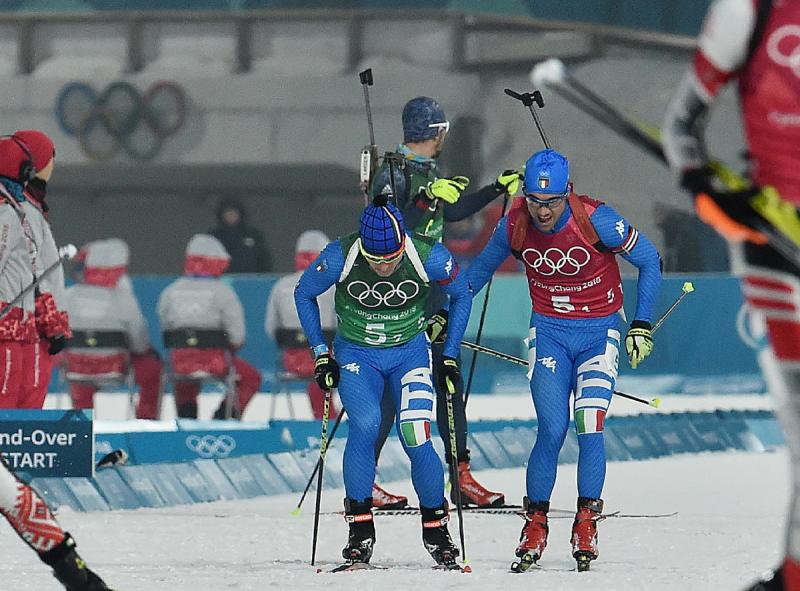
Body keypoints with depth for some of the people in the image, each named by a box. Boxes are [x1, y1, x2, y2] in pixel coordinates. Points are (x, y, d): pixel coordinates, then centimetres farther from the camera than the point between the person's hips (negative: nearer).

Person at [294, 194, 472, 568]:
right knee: (365, 424, -26)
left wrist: (450, 354, -1)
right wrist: (321, 355, -4)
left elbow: (462, 294, -1)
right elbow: (303, 294, -3)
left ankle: (436, 529, 6)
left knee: (417, 441, -15)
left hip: (410, 352, 0)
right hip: (357, 354, 0)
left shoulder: (429, 257, -23)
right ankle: (360, 528, -15)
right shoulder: (340, 258, -23)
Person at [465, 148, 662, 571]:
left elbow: (649, 260, -8)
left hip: (598, 333, -2)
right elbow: (479, 270, 11)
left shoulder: (594, 219, -21)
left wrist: (642, 325, -9)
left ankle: (586, 524, -1)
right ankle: (535, 524, 2)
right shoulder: (514, 225, -11)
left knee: (589, 430, -14)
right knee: (552, 432, -11)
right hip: (549, 333, 2)